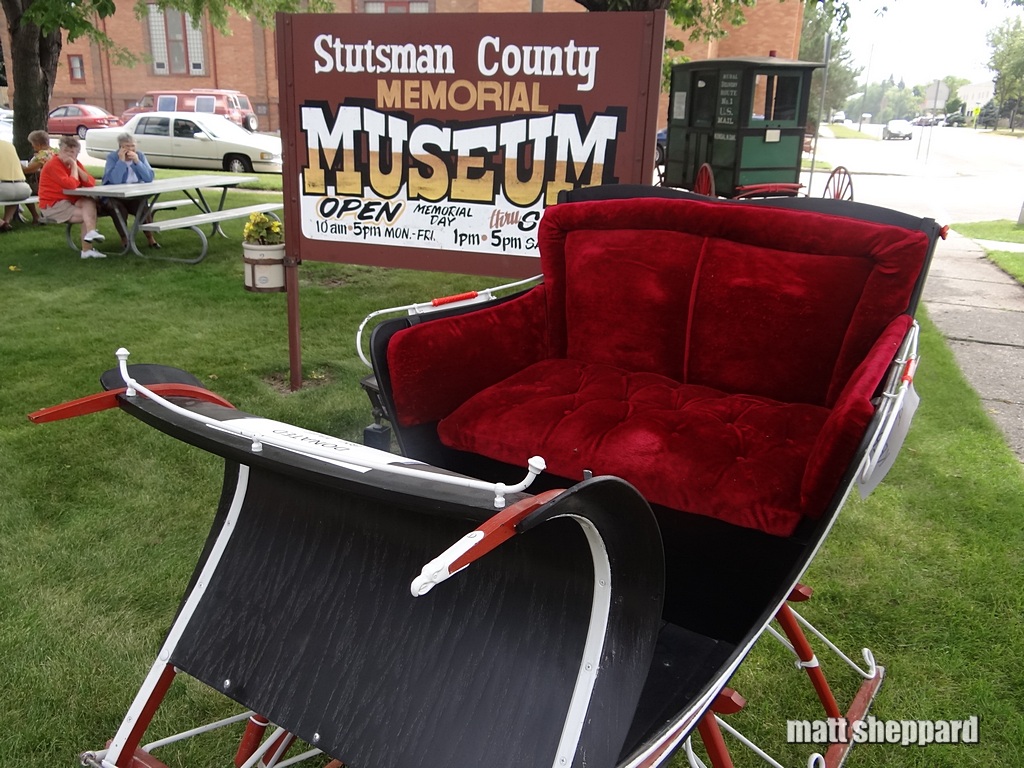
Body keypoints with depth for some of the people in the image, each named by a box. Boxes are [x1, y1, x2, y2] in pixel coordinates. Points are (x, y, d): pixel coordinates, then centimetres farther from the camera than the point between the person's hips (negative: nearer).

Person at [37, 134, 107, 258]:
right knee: (88, 215, -19)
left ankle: (90, 234, -36)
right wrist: (73, 166, -17)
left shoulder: (75, 163, 8)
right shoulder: (53, 164, -15)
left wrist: (75, 165, -13)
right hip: (52, 206, -6)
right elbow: (71, 185, -27)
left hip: (70, 202, 6)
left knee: (89, 202, -25)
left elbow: (91, 183, -6)